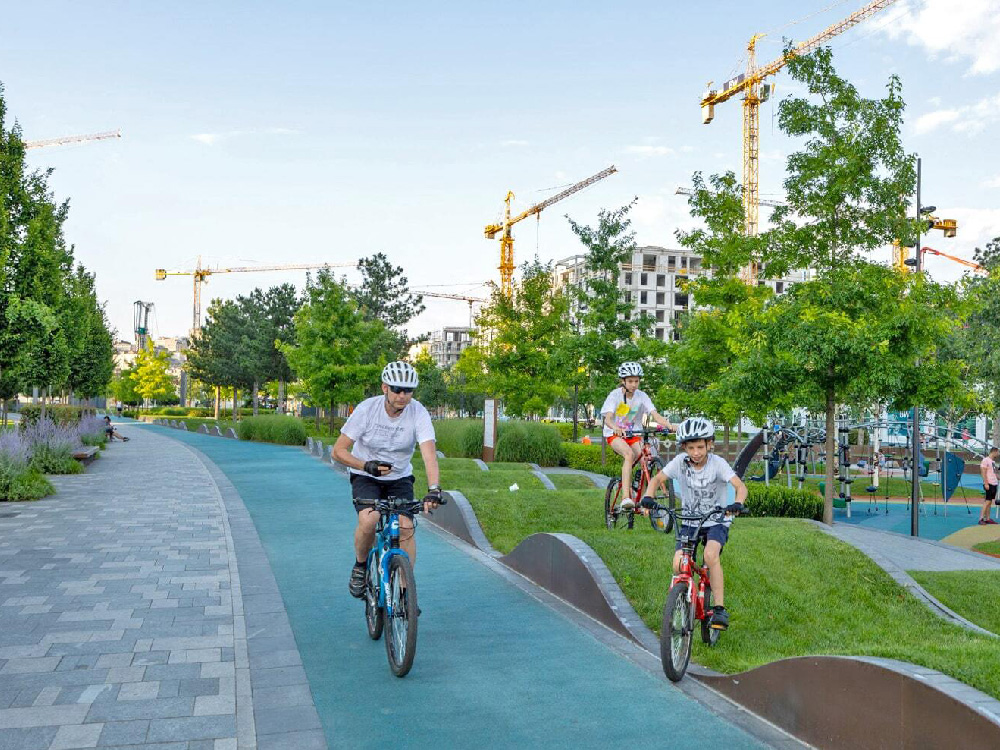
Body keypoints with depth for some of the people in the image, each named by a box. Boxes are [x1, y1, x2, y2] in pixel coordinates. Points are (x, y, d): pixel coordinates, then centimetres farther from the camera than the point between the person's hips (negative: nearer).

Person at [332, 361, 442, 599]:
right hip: (365, 478, -1)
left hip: (400, 479, 1)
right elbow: (338, 451, -15)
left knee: (406, 528, -17)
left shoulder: (418, 413, -19)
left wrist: (433, 489, -46)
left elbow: (429, 454, -30)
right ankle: (360, 566, 3)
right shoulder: (366, 409, -20)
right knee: (368, 521, -27)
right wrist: (367, 465, -31)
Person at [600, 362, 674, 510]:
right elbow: (607, 418, -25)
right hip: (615, 434, -4)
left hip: (634, 435, 4)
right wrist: (615, 427, -48)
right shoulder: (615, 395, -12)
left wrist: (669, 425, -36)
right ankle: (625, 497, -39)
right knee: (629, 454, -32)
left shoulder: (641, 396, -5)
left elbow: (655, 414, -16)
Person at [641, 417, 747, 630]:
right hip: (689, 520, 3)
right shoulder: (680, 461, -10)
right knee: (678, 565, -15)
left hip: (717, 521, -2)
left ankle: (719, 608, -18)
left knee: (711, 555, -30)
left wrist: (737, 504, -45)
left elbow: (740, 486, -24)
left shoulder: (717, 463, -16)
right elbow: (658, 478, -3)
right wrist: (648, 497, -23)